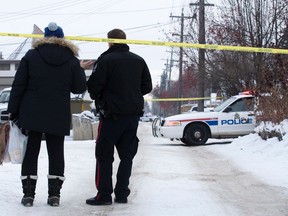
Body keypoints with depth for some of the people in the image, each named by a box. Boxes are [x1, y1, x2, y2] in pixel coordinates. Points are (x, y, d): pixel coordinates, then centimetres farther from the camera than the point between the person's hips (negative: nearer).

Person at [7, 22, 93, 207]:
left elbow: (18, 85, -1)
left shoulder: (31, 56, 1)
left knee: (31, 152, 7)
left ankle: (28, 194, 5)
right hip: (59, 116, 0)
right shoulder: (72, 60, 0)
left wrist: (13, 110, 4)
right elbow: (79, 88, 3)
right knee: (56, 153, 8)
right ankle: (54, 194, 7)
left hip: (31, 114, 0)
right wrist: (80, 70, 19)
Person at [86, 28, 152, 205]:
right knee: (127, 154, 11)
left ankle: (104, 195, 0)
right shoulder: (139, 60, 7)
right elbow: (147, 86, 11)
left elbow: (93, 86, -13)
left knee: (104, 155, 2)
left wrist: (98, 98, 7)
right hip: (133, 114, 5)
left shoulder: (106, 60, -11)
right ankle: (122, 194, 11)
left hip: (112, 114, -5)